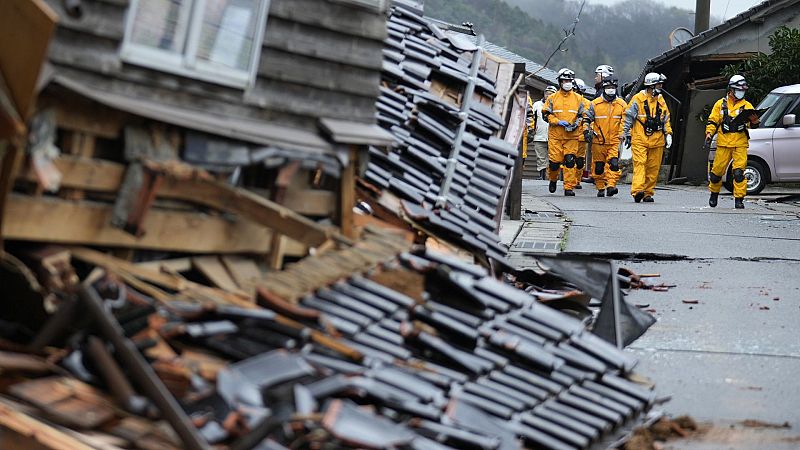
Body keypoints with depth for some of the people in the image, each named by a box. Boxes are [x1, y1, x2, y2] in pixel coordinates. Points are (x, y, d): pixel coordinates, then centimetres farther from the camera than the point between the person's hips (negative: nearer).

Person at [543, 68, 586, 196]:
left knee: (570, 162, -7)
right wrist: (558, 122, -11)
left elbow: (582, 115, 13)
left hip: (572, 136, 1)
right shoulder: (552, 98, 7)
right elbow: (546, 114, 4)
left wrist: (576, 124, -7)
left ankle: (569, 187, -3)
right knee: (554, 161, -2)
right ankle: (553, 179, 28)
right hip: (555, 135, 0)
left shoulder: (578, 98, 11)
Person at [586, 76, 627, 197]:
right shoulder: (595, 104, 2)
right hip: (598, 141, 0)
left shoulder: (622, 104, 6)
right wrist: (587, 131, -5)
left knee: (614, 163, -17)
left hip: (614, 141, 0)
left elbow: (625, 121, 13)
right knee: (598, 166, 7)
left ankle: (611, 185, -20)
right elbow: (588, 119, 8)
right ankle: (600, 188, 19)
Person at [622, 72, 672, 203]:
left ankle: (648, 193, 13)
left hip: (657, 140, 5)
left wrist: (668, 134, 12)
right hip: (640, 139, -5)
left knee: (653, 168, 5)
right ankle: (637, 190, -25)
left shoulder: (661, 100, 14)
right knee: (640, 164, -16)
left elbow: (666, 119, 22)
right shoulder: (638, 99, -2)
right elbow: (629, 117, 1)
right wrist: (627, 134, 0)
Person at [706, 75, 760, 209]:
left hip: (740, 144, 0)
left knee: (739, 172, -10)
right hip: (723, 144, 1)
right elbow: (712, 121, 12)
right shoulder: (720, 104, 10)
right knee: (717, 170, 5)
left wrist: (754, 121, -24)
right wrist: (709, 133, -4)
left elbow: (752, 123, -1)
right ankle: (714, 193, 29)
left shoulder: (747, 106, 9)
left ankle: (739, 199, -6)